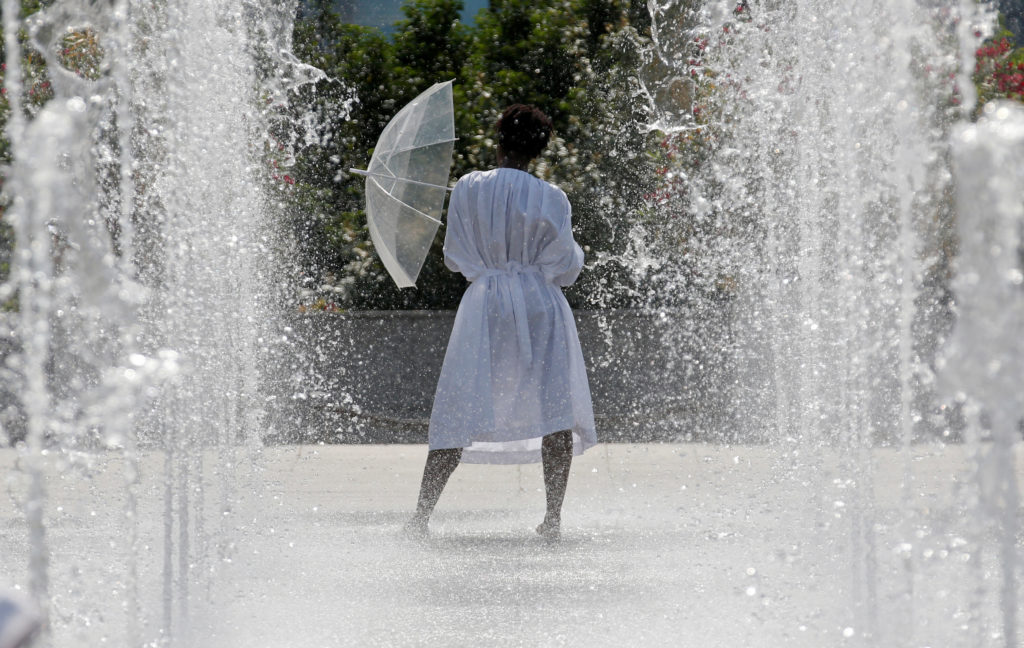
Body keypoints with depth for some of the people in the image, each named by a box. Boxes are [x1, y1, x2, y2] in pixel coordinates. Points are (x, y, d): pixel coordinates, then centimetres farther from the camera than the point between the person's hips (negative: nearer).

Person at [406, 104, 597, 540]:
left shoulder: (466, 190, -1)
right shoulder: (549, 198, -7)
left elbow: (455, 258, 7)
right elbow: (565, 266, -2)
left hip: (484, 305, 2)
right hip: (541, 308, -2)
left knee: (459, 413, 5)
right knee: (556, 408, 6)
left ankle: (421, 515, 2)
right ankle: (553, 517, 2)